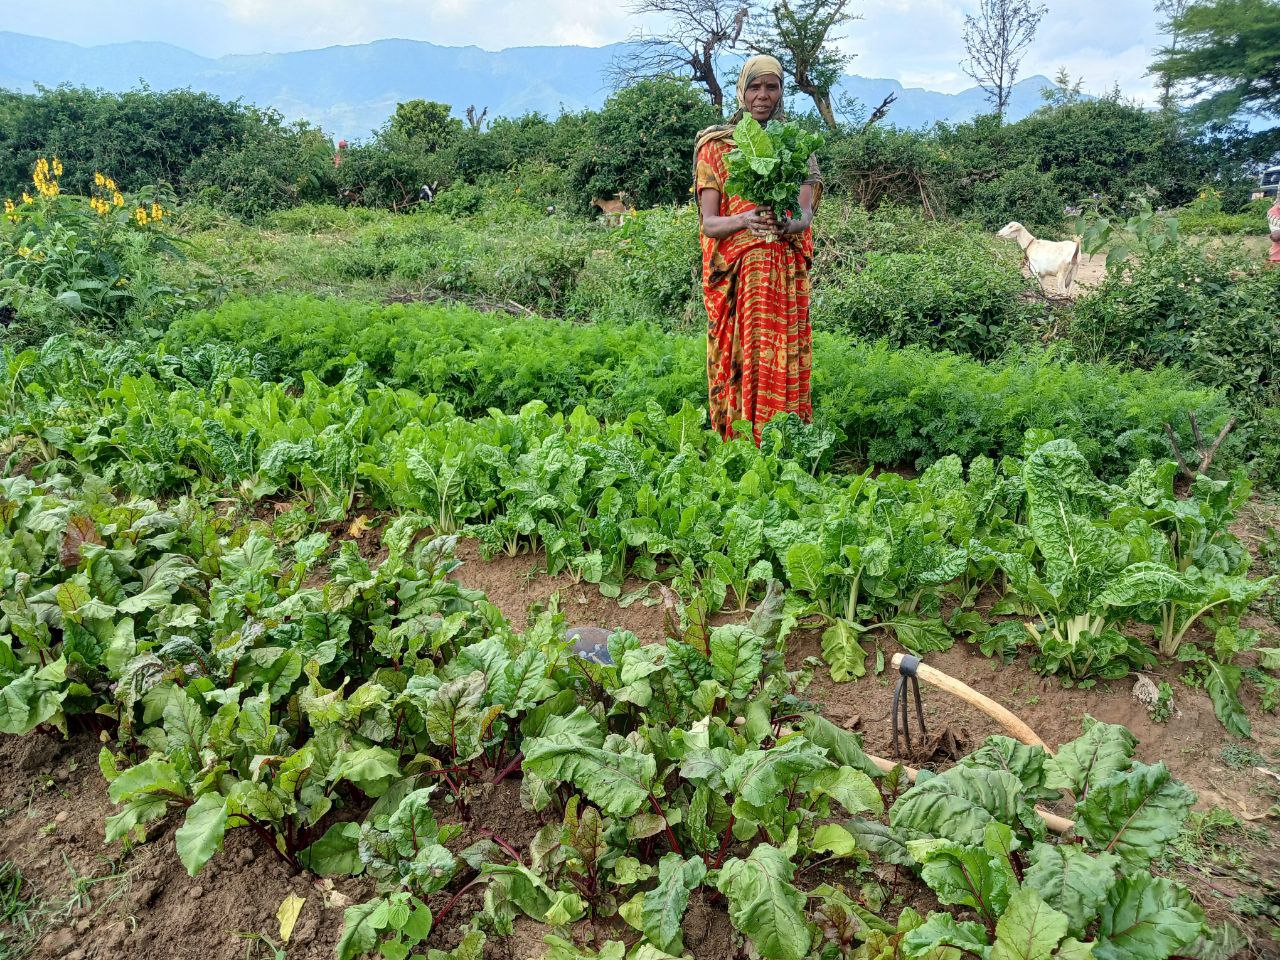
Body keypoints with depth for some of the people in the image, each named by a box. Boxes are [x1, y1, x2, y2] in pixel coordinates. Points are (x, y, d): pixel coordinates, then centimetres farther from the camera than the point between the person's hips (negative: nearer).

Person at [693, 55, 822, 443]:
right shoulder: (716, 145, 6)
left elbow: (806, 215, -4)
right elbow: (708, 222, -4)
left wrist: (788, 224, -28)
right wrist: (744, 220, -26)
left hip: (787, 274, 1)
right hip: (734, 275, -1)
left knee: (783, 365, -3)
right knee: (737, 363, -3)